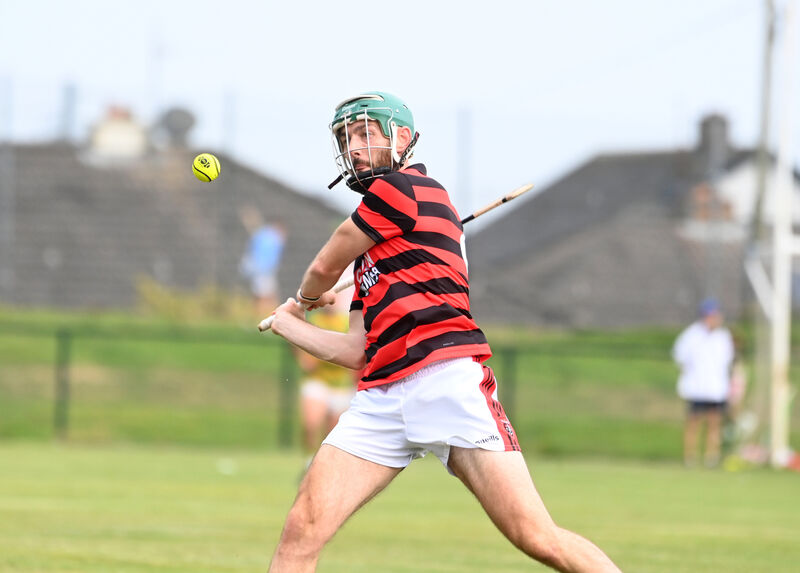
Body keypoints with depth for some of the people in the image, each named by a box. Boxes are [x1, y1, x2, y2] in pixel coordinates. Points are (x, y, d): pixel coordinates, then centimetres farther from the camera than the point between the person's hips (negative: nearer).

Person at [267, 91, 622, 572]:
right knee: (303, 530, -8)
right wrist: (289, 324, 42)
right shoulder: (374, 245, 29)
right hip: (381, 400, 8)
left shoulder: (399, 187, 3)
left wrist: (308, 296, 34)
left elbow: (324, 269, 10)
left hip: (447, 381, -8)